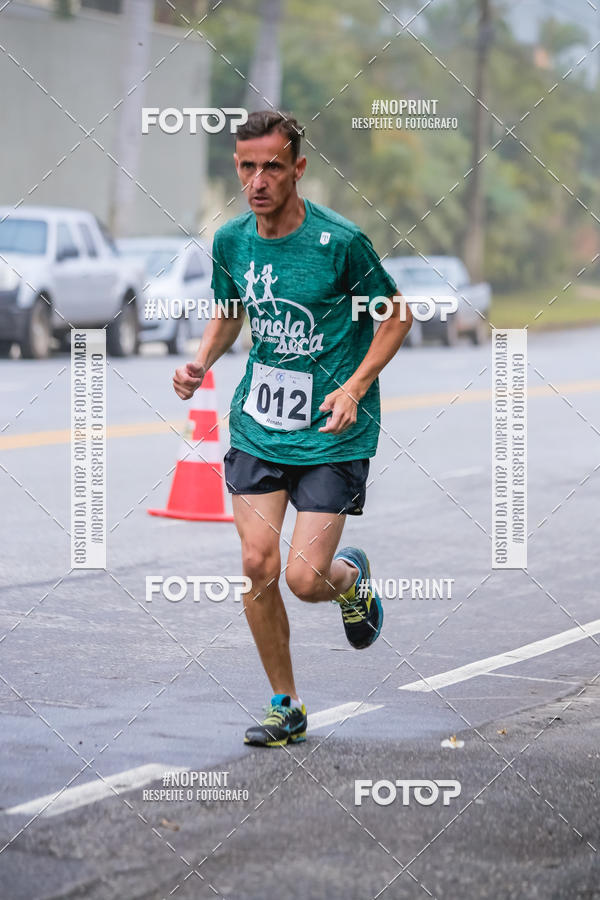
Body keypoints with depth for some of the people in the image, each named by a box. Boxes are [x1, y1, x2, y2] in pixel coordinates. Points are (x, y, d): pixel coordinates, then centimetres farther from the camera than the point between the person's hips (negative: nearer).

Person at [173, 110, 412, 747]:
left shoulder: (339, 240, -15)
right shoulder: (230, 241, 0)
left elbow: (397, 314, -4)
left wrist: (354, 388, -16)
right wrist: (200, 364, -1)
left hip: (332, 435, -4)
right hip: (257, 426, 4)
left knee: (305, 580, -10)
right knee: (258, 566, -5)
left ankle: (351, 576, 29)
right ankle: (285, 707, 13)